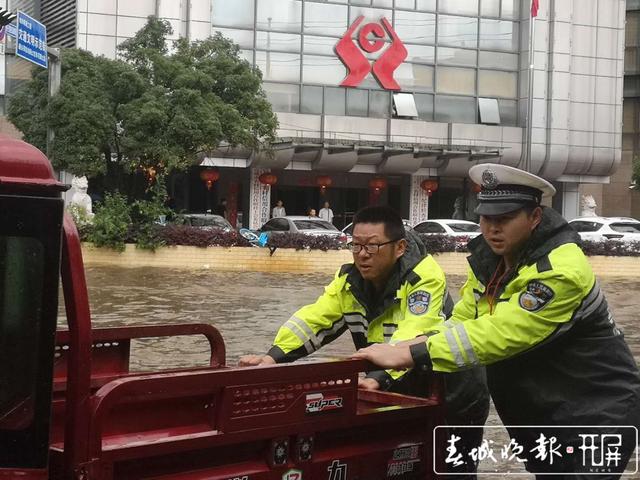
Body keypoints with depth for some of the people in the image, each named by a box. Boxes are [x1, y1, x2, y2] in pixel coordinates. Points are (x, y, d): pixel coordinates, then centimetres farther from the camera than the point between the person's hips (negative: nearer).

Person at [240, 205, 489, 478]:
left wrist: (378, 379, -54)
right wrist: (274, 357, -28)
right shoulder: (350, 280, -6)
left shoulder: (425, 277, -26)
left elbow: (412, 339, -39)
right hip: (400, 394, 6)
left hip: (451, 396, -5)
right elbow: (314, 319, -13)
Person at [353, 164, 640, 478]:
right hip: (541, 416, 8)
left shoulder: (561, 271, -27)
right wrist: (397, 359, -20)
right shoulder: (489, 257, 0)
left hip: (596, 415, -8)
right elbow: (461, 323, -2)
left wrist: (406, 355, -35)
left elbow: (498, 334, -34)